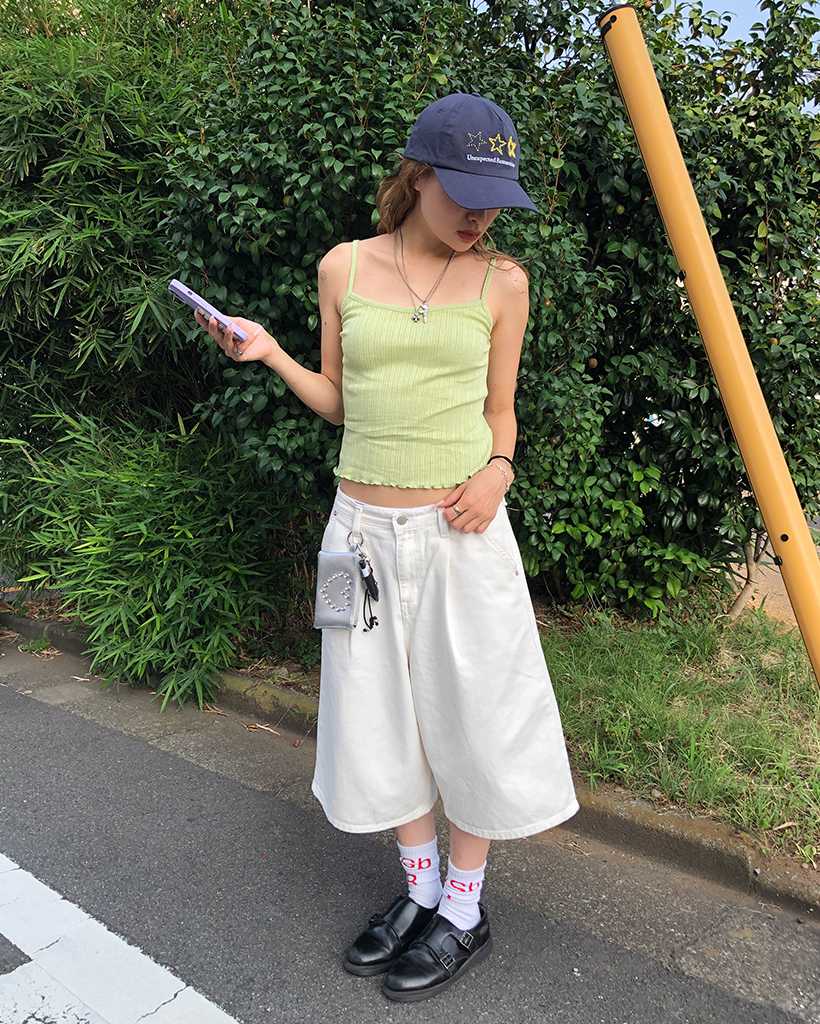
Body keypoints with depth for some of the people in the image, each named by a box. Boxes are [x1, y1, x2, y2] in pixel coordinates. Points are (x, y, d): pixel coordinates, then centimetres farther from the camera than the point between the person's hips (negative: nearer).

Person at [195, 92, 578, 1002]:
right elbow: (341, 403, 11)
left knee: (468, 715, 6)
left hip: (461, 529, -2)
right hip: (364, 526, 3)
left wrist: (497, 469, -12)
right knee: (384, 718, 12)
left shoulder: (501, 281, 0)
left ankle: (465, 912, 28)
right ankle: (420, 889, 35)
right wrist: (268, 354, -3)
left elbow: (499, 411, 8)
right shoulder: (344, 268, 3)